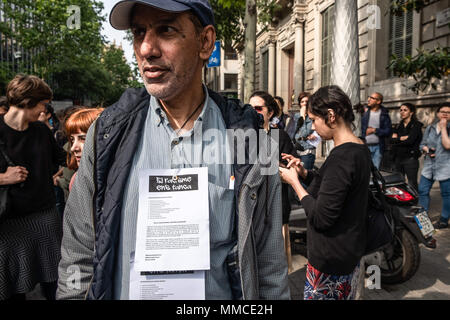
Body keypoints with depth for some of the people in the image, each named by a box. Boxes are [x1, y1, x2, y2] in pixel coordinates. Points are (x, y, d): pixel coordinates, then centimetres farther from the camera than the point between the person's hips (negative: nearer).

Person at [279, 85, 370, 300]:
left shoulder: (341, 157, -26)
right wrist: (304, 173, 3)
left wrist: (294, 182, -15)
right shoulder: (360, 149, 5)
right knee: (344, 295, 24)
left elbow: (320, 217, -26)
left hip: (330, 258, -10)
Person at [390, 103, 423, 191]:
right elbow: (392, 140, 2)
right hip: (398, 158, 6)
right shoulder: (398, 126, 16)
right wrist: (402, 138, -12)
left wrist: (397, 140, -6)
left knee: (412, 185, -6)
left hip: (410, 158, -6)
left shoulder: (416, 125, -3)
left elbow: (410, 140, -17)